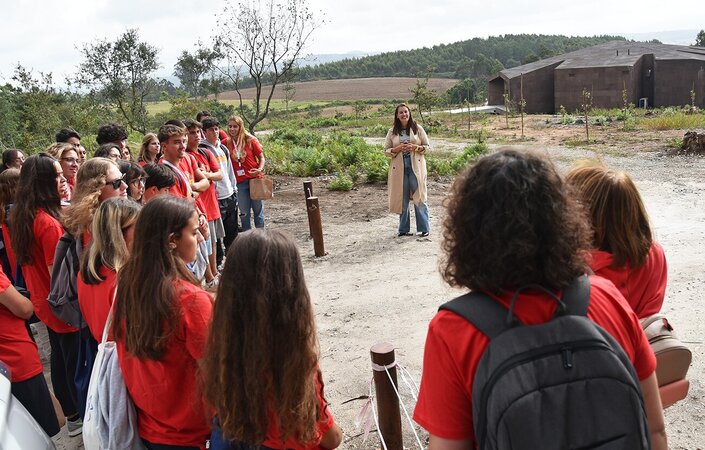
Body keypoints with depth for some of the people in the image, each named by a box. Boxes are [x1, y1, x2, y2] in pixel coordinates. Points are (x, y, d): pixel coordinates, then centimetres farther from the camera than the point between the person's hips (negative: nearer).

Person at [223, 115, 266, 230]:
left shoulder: (250, 140, -4)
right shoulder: (227, 143, 2)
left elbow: (261, 157, 0)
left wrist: (260, 169, -18)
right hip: (240, 183, 2)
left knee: (258, 210, 8)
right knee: (244, 213, 9)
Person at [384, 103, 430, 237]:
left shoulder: (417, 128, 4)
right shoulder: (392, 132, 6)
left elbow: (427, 146, 6)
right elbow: (386, 150, 7)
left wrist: (415, 147, -13)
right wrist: (398, 149, -11)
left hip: (416, 167, -1)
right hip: (399, 168, 1)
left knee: (419, 198, -2)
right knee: (402, 199, 6)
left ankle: (424, 228, 6)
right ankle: (403, 229, 16)